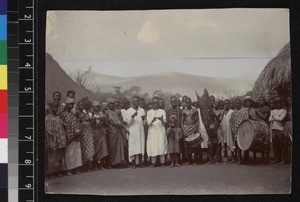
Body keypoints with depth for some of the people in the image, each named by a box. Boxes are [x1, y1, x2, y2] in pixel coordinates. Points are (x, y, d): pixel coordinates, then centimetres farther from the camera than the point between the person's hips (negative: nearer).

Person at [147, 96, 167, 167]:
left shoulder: (162, 111, 10)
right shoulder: (149, 112, 12)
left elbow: (164, 123, 3)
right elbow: (148, 123, 3)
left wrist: (161, 120, -20)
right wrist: (152, 120, -19)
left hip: (161, 132, 0)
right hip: (152, 132, 0)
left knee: (161, 147, -11)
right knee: (153, 148, -9)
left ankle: (160, 162, -9)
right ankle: (154, 162, -7)